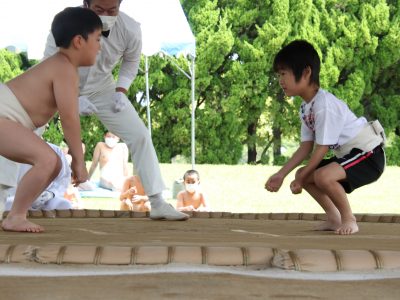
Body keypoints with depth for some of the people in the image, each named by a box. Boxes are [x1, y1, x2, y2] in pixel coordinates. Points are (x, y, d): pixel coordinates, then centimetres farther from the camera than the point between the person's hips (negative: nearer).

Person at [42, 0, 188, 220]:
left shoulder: (130, 30, -24)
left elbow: (131, 62, 1)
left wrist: (121, 91, -13)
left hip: (101, 88, 3)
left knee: (140, 136, -4)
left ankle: (157, 203, 6)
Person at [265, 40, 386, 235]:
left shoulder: (325, 104, -25)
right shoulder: (306, 108, 5)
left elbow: (322, 148, -21)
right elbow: (306, 147, 6)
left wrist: (301, 178, -11)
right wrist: (281, 175, 1)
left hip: (369, 154, -10)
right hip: (347, 154, 10)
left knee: (323, 176, -30)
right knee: (305, 175, 8)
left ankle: (348, 218, -8)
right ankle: (334, 219, 16)